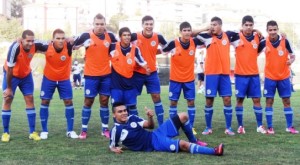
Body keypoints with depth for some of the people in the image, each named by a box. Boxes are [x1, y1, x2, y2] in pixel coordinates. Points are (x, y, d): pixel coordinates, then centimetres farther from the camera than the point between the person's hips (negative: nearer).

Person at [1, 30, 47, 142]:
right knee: (7, 100, -4)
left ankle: (32, 132, 4)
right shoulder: (15, 47, -34)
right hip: (12, 75, -4)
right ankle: (5, 132, 4)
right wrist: (9, 87, -20)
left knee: (29, 99, -1)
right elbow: (10, 69, -27)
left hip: (26, 75, 4)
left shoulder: (36, 45, -23)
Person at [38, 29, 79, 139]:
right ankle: (44, 131, 13)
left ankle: (70, 131, 9)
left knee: (68, 101, -1)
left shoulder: (68, 46, -25)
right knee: (45, 102, 2)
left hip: (64, 79, 0)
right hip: (48, 79, 0)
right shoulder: (47, 46, -23)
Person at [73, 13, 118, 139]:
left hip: (106, 74, 3)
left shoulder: (110, 36, 1)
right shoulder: (86, 36, -8)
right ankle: (84, 130, 9)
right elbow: (72, 46, -1)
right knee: (88, 101, 2)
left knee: (104, 101, 8)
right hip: (91, 75, -3)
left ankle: (105, 129, 16)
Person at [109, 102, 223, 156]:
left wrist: (150, 117, -9)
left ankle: (194, 141, 18)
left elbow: (150, 126, 13)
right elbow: (112, 146, 1)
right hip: (154, 143, -8)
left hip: (155, 134, 8)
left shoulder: (132, 118, 7)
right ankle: (214, 151, -31)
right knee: (183, 144, -29)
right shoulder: (116, 130, -11)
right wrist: (115, 149, -24)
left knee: (183, 116, 1)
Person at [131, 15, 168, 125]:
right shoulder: (135, 36, -13)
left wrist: (155, 52, -2)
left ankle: (161, 125, 7)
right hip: (137, 72, -1)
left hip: (152, 72, 1)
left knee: (156, 96, 1)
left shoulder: (158, 37, -6)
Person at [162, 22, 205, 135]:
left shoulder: (194, 42, -9)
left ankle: (191, 127, 12)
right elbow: (162, 51, -3)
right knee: (173, 102, 4)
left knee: (191, 102, 3)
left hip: (189, 79, 2)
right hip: (175, 79, -2)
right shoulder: (173, 44, -17)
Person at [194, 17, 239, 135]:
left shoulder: (228, 35, 4)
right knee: (209, 100, 2)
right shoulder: (207, 37, -2)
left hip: (225, 73, 1)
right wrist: (206, 29, -12)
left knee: (227, 99, -1)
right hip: (211, 73, -1)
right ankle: (208, 127, 12)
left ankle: (228, 128, 7)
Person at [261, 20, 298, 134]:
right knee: (269, 101, 0)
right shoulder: (264, 42, -9)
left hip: (284, 77, 0)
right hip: (270, 77, 0)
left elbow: (292, 55, -2)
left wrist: (291, 60, -22)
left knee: (286, 101, 6)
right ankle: (270, 127, 6)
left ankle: (290, 126, 14)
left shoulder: (285, 41, -9)